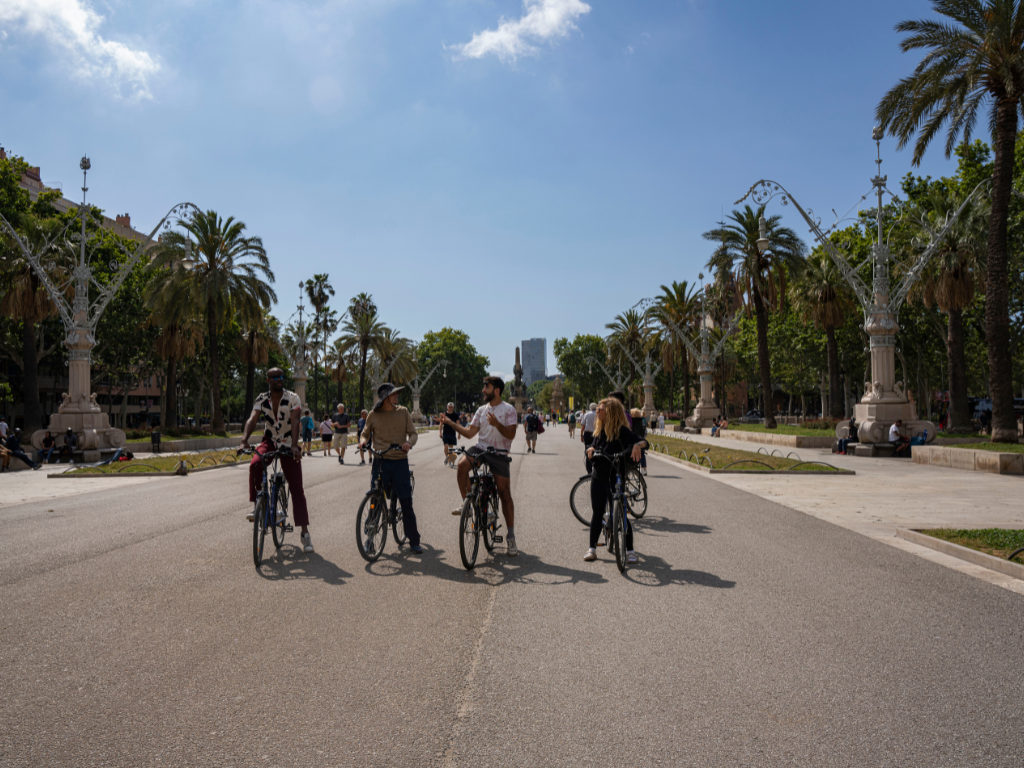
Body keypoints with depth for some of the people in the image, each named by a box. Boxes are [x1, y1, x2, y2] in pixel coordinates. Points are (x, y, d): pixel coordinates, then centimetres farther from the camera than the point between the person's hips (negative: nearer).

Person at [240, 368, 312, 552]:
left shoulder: (293, 399, -13)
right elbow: (252, 419, -18)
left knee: (297, 489, -4)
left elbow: (295, 422, -25)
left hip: (288, 445, -2)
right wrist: (244, 440, -36)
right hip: (270, 442, 2)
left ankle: (305, 532, 2)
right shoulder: (261, 400, -5)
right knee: (255, 464, -32)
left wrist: (294, 445, -40)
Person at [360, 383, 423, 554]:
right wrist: (363, 440, -9)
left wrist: (409, 443, -17)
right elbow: (365, 433, 14)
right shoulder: (373, 415, 4)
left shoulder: (403, 412, 6)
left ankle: (414, 541, 9)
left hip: (400, 461, 0)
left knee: (406, 502, 0)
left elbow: (413, 433, 5)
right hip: (380, 461, 0)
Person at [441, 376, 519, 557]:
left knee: (505, 494, -6)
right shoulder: (482, 410, 14)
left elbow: (511, 435, -12)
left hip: (499, 454, -4)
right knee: (462, 463, -30)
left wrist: (497, 424, -28)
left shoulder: (508, 410, -1)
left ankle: (510, 537, 2)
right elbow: (469, 433, 12)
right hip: (480, 448, 4)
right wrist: (451, 423, 4)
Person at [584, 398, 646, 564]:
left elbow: (643, 442, -15)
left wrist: (637, 445, -37)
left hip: (615, 478, -5)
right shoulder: (599, 430, 10)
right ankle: (592, 548, 16)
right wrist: (591, 449, -7)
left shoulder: (621, 431, -10)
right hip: (598, 477, 5)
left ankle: (630, 550, 10)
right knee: (597, 513, 8)